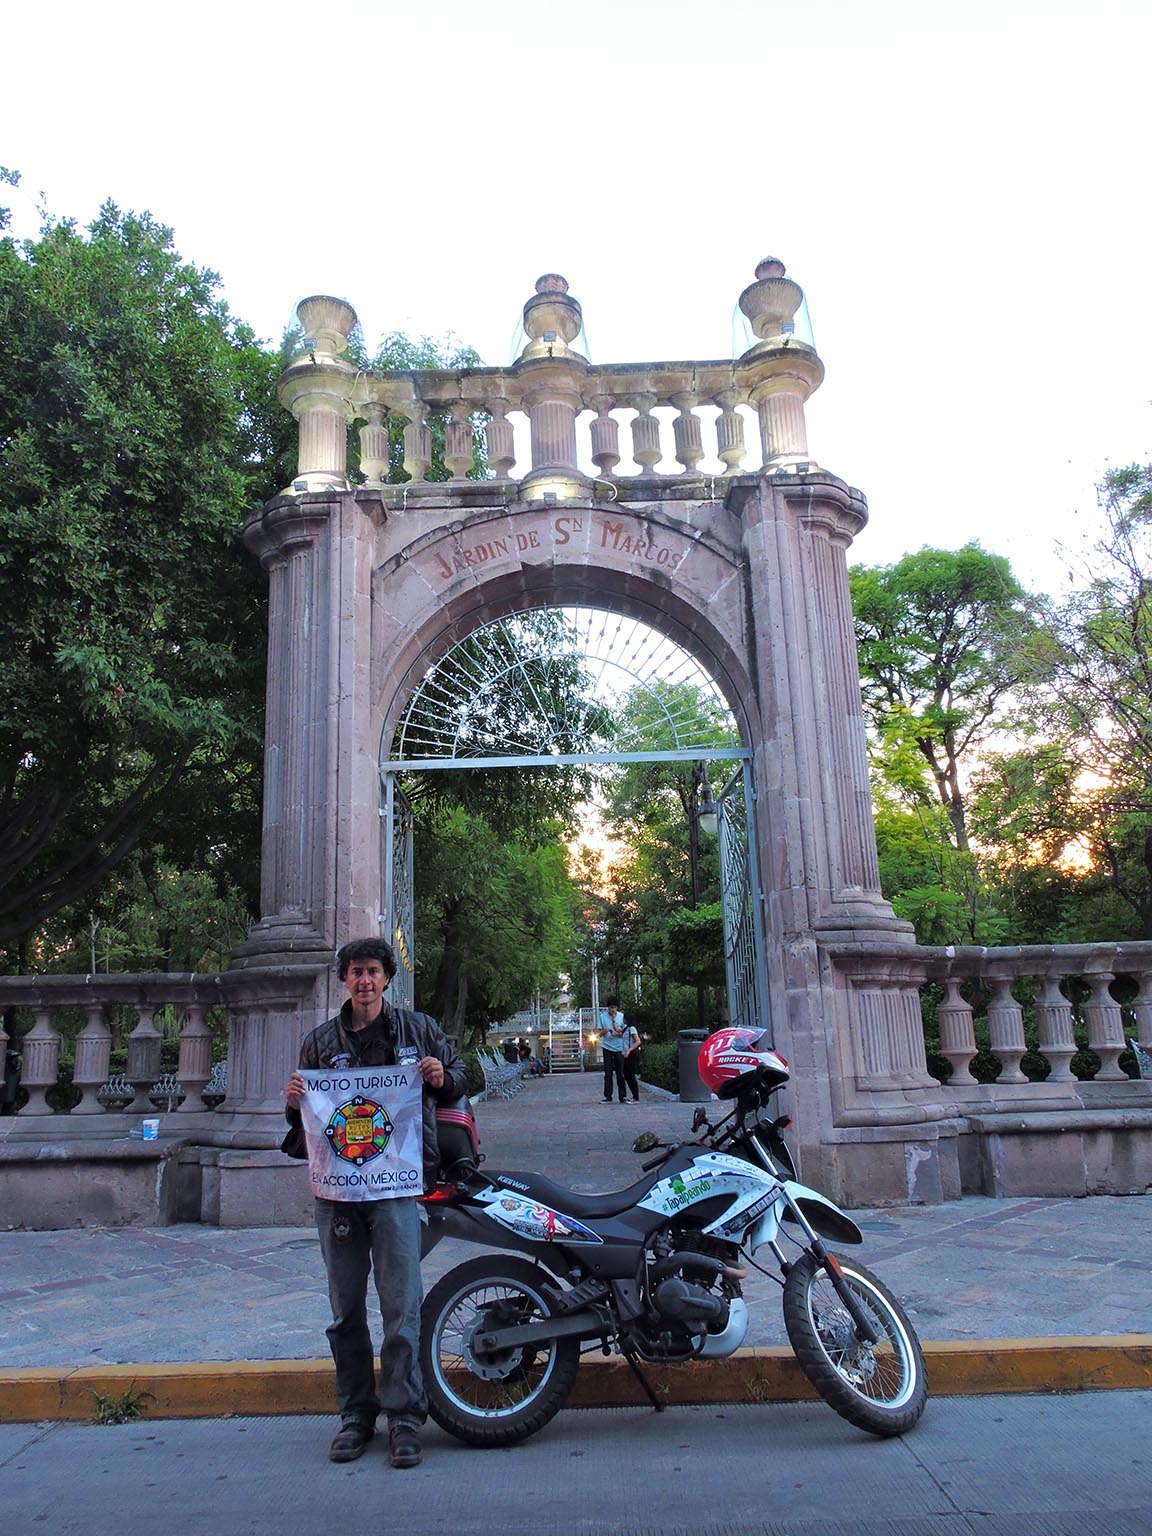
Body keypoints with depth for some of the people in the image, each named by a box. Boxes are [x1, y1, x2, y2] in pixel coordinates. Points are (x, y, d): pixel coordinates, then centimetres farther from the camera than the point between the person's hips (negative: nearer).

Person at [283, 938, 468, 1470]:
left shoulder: (418, 1029, 7)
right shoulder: (320, 1041, 12)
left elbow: (459, 1077, 16)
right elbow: (304, 1120, 17)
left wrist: (442, 1077, -6)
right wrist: (293, 1102, -6)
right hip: (336, 1186, 3)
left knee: (401, 1305, -4)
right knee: (346, 1309, 11)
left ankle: (404, 1415, 7)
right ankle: (355, 1413, 23)